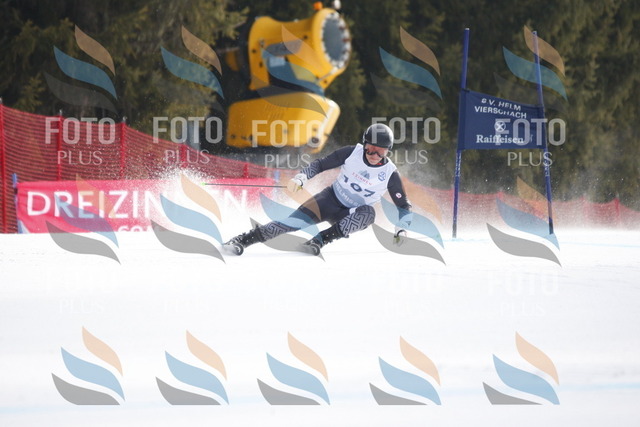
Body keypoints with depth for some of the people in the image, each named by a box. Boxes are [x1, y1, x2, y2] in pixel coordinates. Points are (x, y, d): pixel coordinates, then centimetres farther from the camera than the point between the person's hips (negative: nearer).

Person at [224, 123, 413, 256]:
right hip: (331, 199, 0)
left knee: (368, 214, -35)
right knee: (294, 222, -23)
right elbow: (320, 164, -3)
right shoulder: (351, 153, -13)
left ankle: (319, 240, -34)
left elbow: (404, 206, -5)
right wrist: (301, 178, -19)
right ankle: (242, 240, -23)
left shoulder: (390, 174, -15)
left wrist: (402, 228, -22)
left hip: (351, 215, 0)